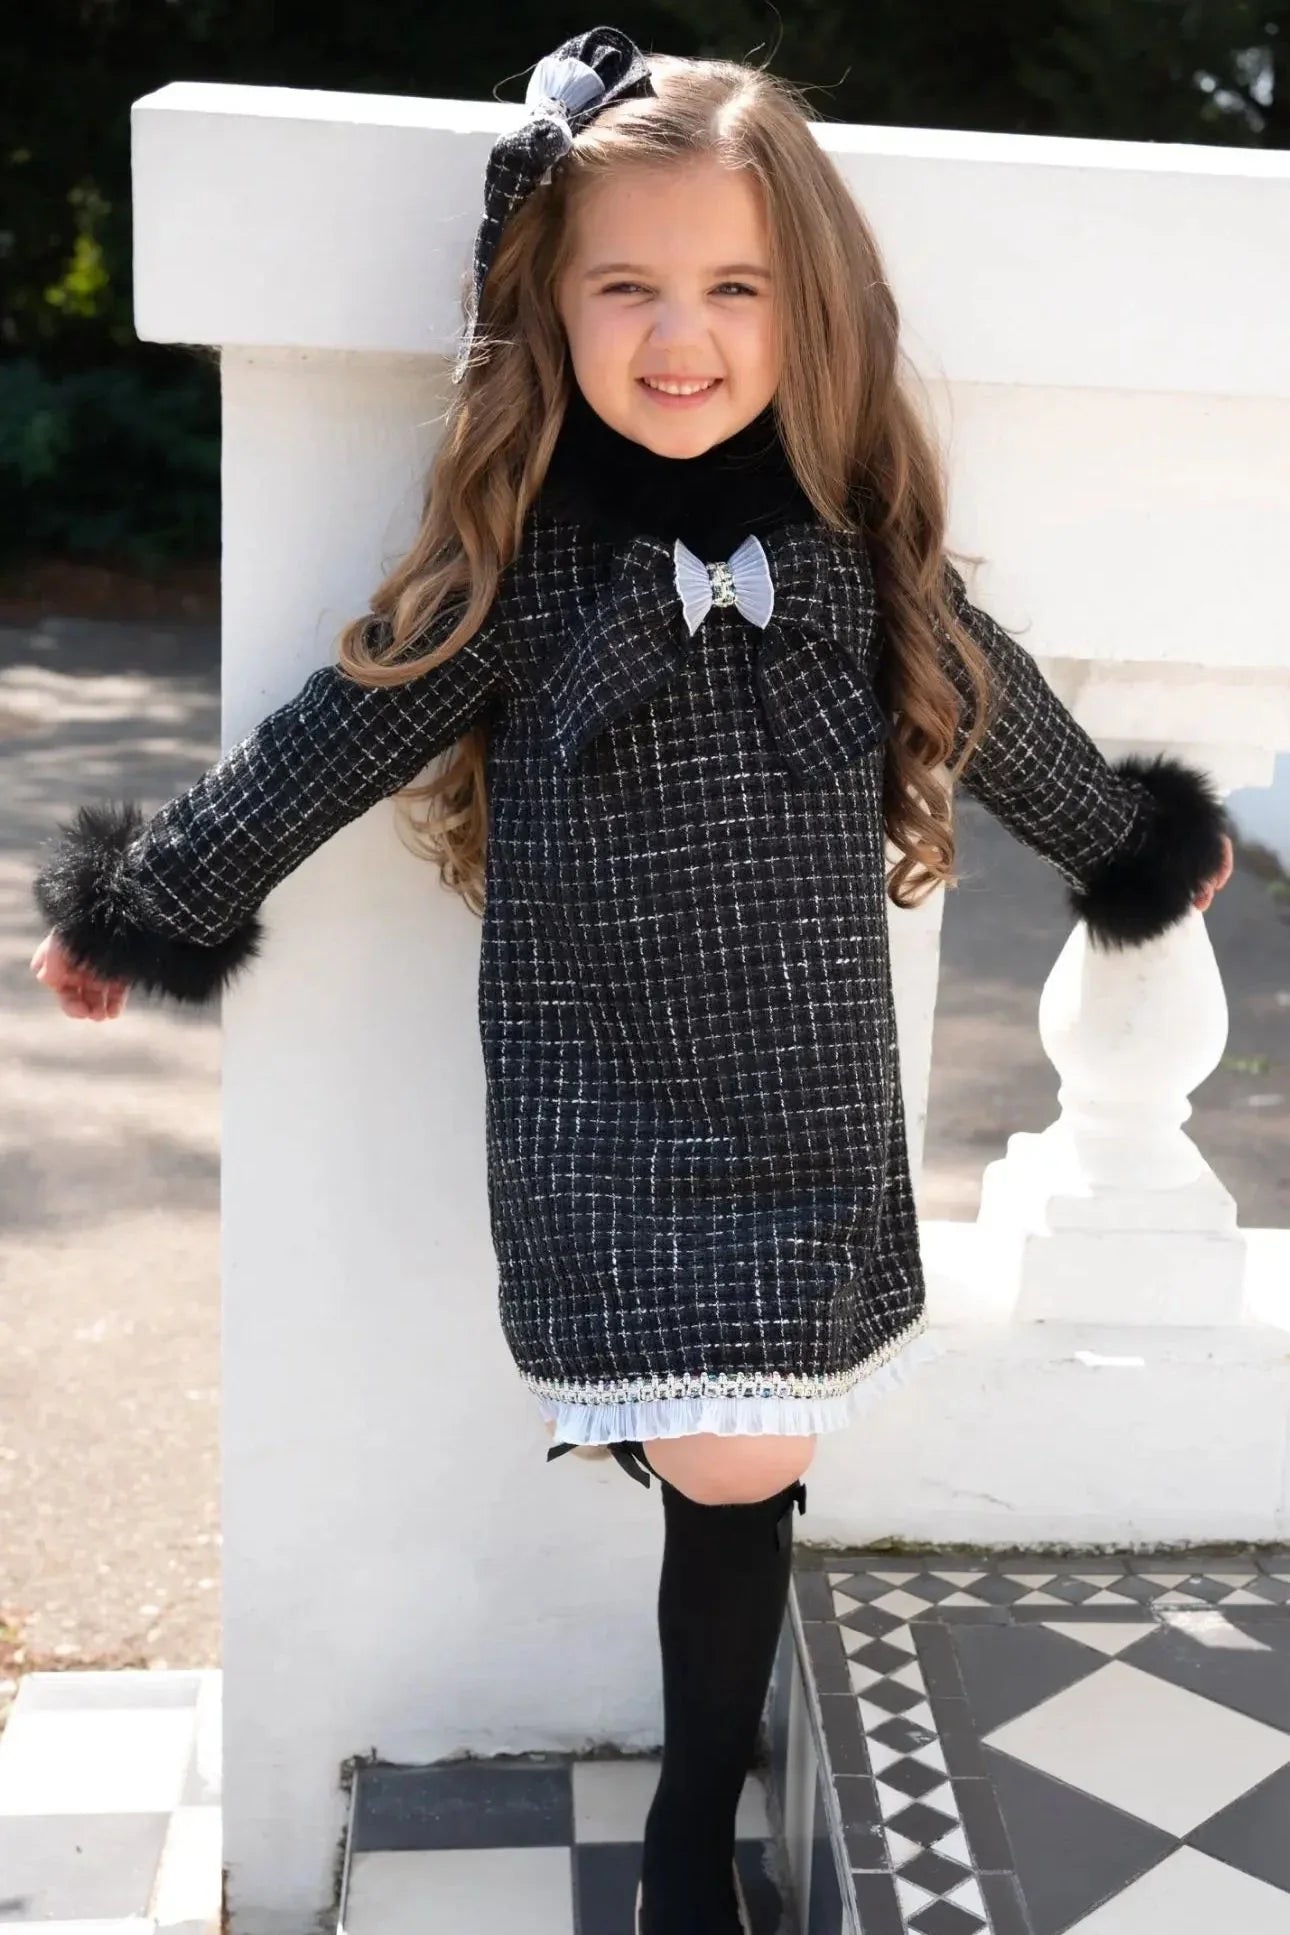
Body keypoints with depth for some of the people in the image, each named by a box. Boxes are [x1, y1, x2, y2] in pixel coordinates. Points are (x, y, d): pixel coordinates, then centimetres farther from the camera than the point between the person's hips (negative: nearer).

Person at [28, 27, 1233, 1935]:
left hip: (811, 1096, 3)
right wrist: (136, 907, 10)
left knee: (750, 1467, 9)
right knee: (728, 1464, -9)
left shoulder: (859, 546, -1)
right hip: (601, 1099, -2)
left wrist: (1142, 842, 31)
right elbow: (324, 745, 1)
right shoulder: (517, 562, -8)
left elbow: (1002, 714, 16)